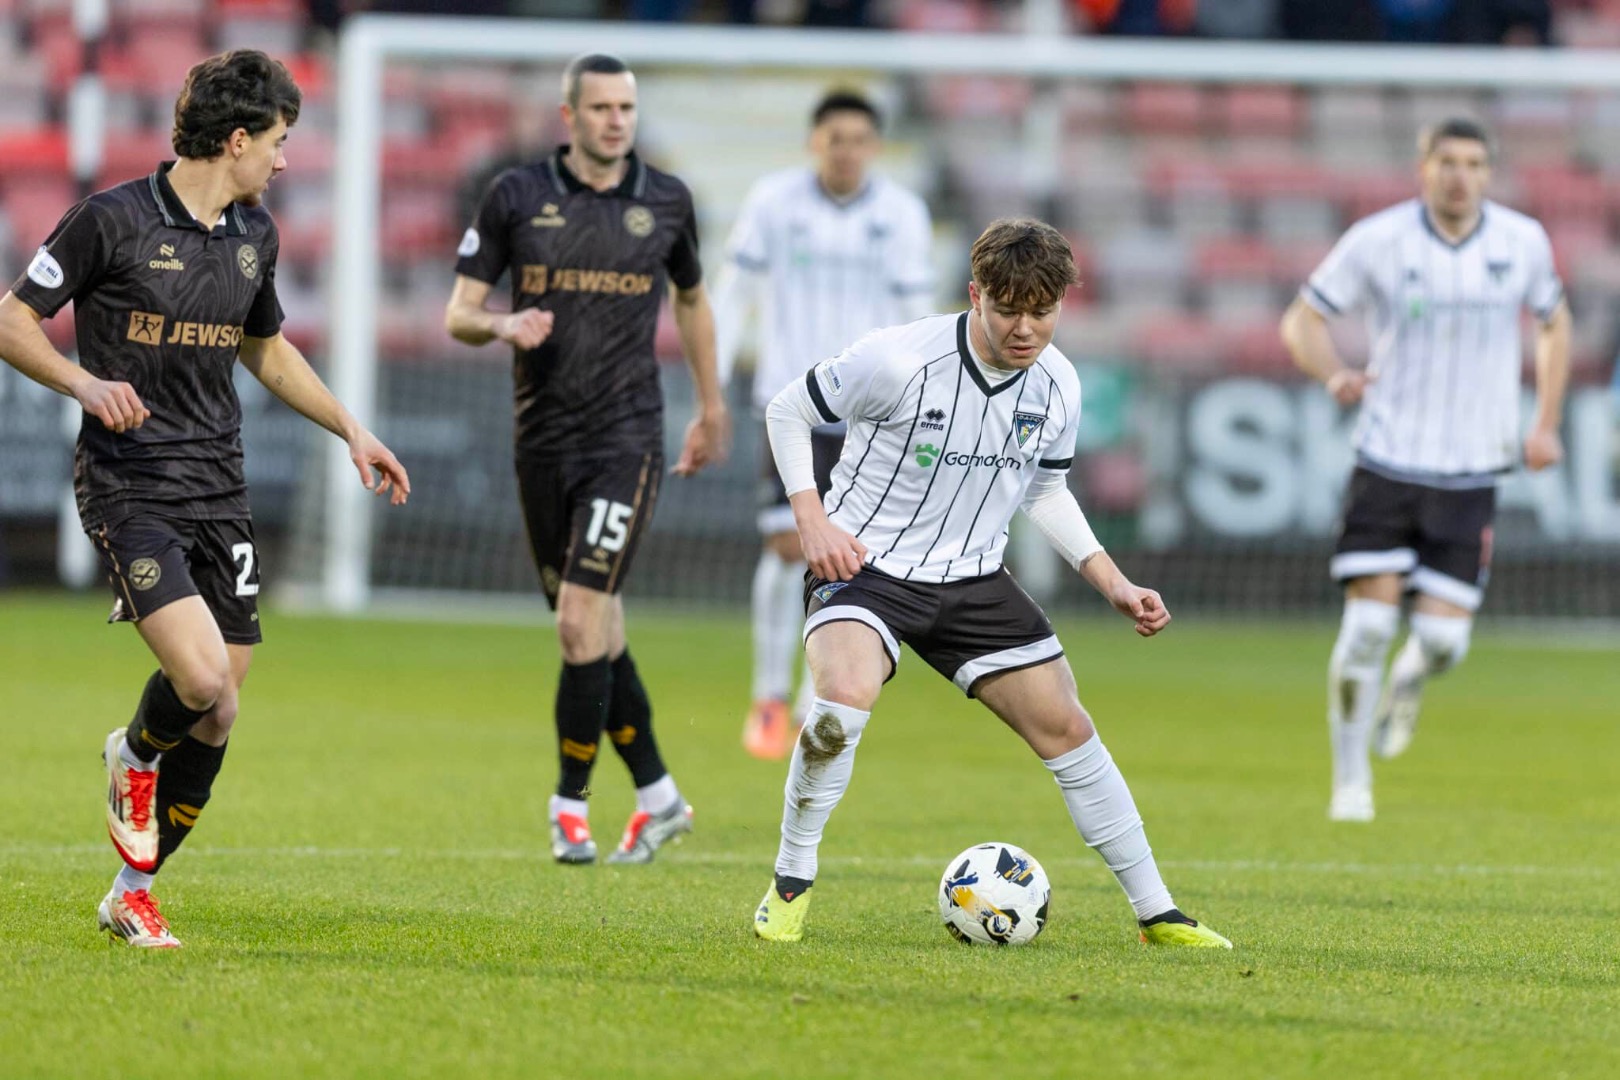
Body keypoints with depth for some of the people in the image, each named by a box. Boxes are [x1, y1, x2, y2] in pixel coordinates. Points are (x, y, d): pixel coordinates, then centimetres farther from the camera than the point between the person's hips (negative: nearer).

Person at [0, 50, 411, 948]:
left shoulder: (253, 234, 11)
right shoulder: (113, 219, -9)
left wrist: (350, 429, 23)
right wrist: (84, 382, -22)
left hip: (218, 486, 7)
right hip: (127, 484, -7)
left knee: (216, 719, 2)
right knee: (203, 679, -23)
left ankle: (132, 892, 17)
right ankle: (133, 758, 12)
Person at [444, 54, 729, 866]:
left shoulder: (666, 201, 3)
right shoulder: (516, 197, 1)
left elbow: (692, 301, 20)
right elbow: (458, 313, 2)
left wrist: (711, 409, 25)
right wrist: (502, 325, -20)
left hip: (626, 436, -2)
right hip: (543, 436, 2)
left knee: (581, 622, -14)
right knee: (595, 628, 9)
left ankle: (570, 806, -3)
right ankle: (657, 795, 23)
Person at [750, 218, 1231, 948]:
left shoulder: (1057, 387, -3)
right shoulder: (899, 361, -20)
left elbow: (1045, 490, 16)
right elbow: (788, 410, -5)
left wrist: (1112, 583, 7)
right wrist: (811, 519, -16)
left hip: (972, 579, 5)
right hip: (865, 562, -5)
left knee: (1066, 728, 4)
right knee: (846, 698, -33)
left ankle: (1156, 914, 16)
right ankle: (791, 884, -13)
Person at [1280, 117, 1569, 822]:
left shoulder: (1523, 242, 0)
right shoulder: (1377, 241, -6)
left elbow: (1553, 322, 19)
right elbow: (1302, 320, 2)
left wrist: (1546, 425, 11)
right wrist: (1334, 375, -20)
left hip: (1472, 473, 2)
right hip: (1388, 462, -2)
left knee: (1444, 638, -5)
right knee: (1368, 625, -10)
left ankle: (1406, 686, 33)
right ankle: (1350, 780, 7)